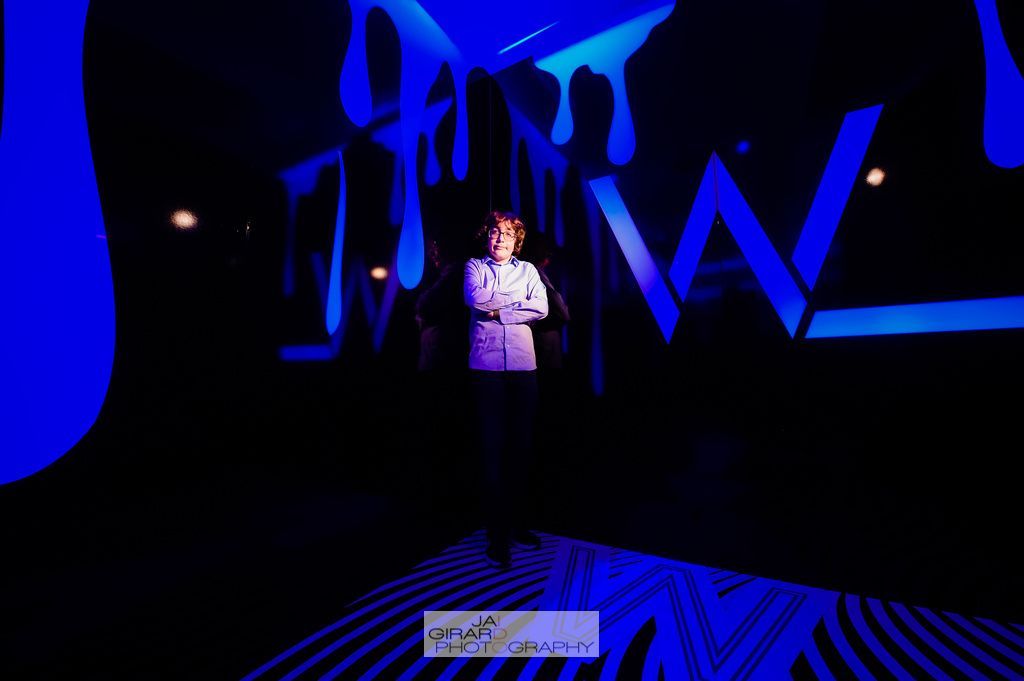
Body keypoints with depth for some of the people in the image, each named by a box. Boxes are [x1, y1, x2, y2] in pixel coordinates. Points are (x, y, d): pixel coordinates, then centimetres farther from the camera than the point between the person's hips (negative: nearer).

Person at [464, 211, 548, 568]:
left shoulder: (527, 269, 15)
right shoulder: (474, 266, 12)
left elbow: (541, 308, 0)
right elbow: (475, 299, -9)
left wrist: (498, 310, -7)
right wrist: (518, 299, -1)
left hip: (523, 367, 2)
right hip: (486, 368, -2)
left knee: (522, 448, 8)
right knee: (492, 449, 0)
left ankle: (519, 523, 26)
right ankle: (498, 533, 13)